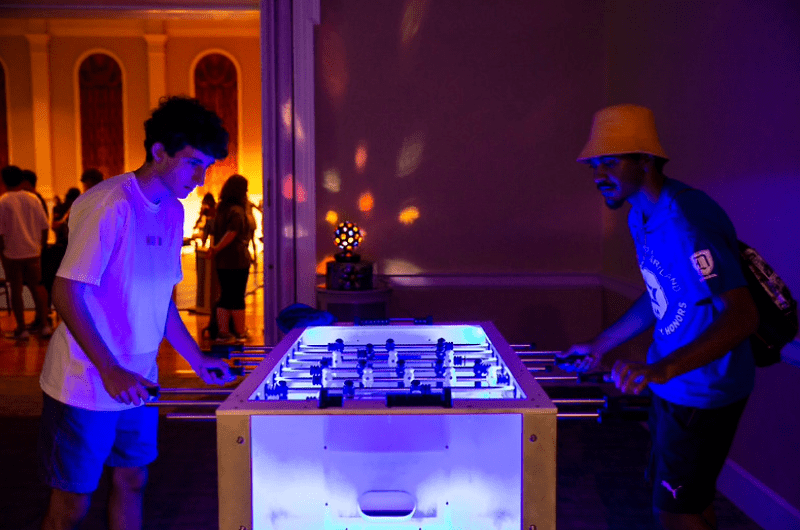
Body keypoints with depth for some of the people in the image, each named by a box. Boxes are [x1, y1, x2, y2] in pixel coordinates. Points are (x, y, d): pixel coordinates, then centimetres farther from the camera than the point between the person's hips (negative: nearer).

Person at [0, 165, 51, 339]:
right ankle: (43, 324, 13)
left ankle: (21, 328, 9)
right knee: (36, 287, 12)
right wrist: (42, 246, 14)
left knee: (16, 290, 5)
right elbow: (44, 226, 3)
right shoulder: (33, 198, 1)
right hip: (33, 251, 3)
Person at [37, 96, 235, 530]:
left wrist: (196, 358, 10)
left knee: (131, 481, 16)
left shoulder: (173, 212, 7)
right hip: (85, 386, -7)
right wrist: (110, 372, -23)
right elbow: (65, 293, -20)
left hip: (138, 382, 7)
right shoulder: (110, 206, -19)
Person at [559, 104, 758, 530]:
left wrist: (660, 370, -43)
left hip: (705, 389, -9)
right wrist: (601, 344, 15)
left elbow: (742, 315, -33)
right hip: (671, 385, 9)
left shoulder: (686, 218, -26)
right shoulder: (641, 215, 5)